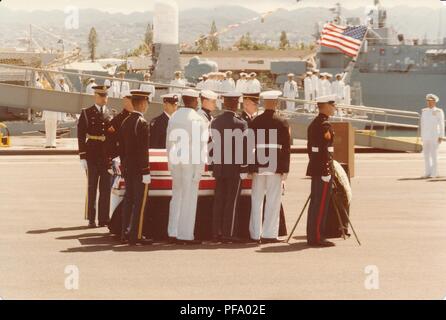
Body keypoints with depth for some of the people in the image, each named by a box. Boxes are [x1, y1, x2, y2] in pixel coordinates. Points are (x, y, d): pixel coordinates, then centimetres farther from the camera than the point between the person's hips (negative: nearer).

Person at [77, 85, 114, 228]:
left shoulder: (111, 114, 11)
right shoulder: (86, 113, 2)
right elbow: (81, 136, -2)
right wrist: (82, 157, -8)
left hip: (108, 157, 3)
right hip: (92, 157, -3)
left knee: (106, 189, 4)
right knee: (92, 189, 3)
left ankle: (104, 219, 10)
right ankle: (91, 219, 8)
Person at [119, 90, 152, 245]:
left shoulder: (126, 122, 9)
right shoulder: (142, 123, -15)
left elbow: (121, 146, 14)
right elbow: (143, 150, -18)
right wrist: (146, 171, -16)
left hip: (127, 168, 8)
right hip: (139, 169, -8)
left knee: (128, 200, 14)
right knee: (139, 202, -4)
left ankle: (126, 233, 19)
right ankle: (135, 235, -4)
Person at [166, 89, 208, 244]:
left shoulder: (174, 117, 9)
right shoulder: (198, 119, -10)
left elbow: (169, 142, 13)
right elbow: (201, 145, -11)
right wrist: (200, 168, -8)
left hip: (176, 162, 6)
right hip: (192, 162, -6)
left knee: (177, 196, 14)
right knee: (189, 199, -2)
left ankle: (173, 232, 16)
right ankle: (185, 235, 0)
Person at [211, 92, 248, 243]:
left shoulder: (215, 122, 7)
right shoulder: (240, 123, -10)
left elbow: (212, 145, 9)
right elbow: (243, 147, -11)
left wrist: (213, 165, 15)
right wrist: (244, 168, -6)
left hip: (219, 167, 5)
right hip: (235, 168, -5)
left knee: (218, 201, 9)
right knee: (232, 201, -1)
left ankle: (216, 233, 11)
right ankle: (229, 233, 1)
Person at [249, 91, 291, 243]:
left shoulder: (255, 122, 2)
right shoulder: (282, 123, -4)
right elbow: (286, 147, -5)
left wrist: (250, 167, 9)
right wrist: (285, 169, 0)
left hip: (257, 166, 3)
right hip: (276, 166, -3)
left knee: (256, 201, 9)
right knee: (273, 201, 2)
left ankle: (255, 234, 13)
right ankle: (269, 234, 1)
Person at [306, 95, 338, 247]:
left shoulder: (313, 124, 16)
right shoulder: (325, 125, -14)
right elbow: (324, 150, -21)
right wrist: (326, 171, -21)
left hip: (315, 169, 10)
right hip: (323, 169, -10)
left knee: (315, 203, 13)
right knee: (321, 204, -7)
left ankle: (312, 236, 17)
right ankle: (317, 237, -6)